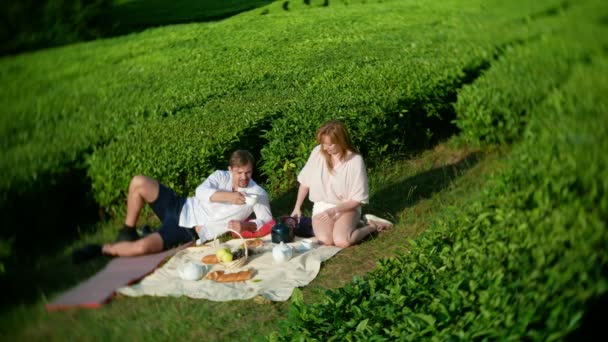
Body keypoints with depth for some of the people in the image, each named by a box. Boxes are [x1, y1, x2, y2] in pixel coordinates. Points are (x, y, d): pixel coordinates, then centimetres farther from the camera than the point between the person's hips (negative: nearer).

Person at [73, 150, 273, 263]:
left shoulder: (258, 194, -7)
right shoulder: (221, 176, 0)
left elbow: (266, 220, -10)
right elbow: (201, 191, -17)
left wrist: (245, 225, -27)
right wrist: (227, 196, -34)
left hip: (191, 231, -4)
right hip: (181, 209, 4)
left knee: (142, 248, -28)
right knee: (139, 182, -16)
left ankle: (103, 249, 4)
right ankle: (128, 232, 6)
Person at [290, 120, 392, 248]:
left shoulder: (355, 160, -18)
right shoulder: (317, 152, -9)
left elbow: (358, 199, -13)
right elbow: (305, 181, 6)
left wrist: (334, 210, -23)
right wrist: (297, 207, 5)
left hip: (347, 207, -3)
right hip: (322, 205, 3)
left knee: (341, 241, -30)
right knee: (325, 240, -27)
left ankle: (370, 225, 0)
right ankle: (352, 225, 3)